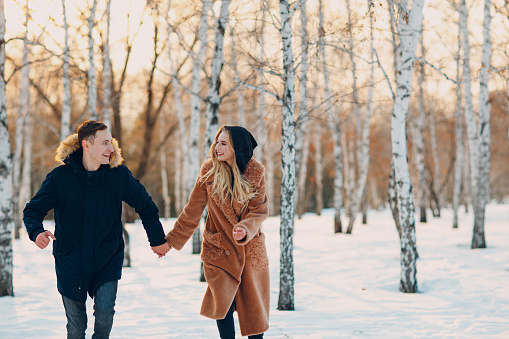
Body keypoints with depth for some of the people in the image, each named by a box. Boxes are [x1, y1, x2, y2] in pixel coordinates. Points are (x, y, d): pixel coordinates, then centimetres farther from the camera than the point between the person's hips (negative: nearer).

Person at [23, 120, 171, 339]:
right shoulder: (60, 176, -10)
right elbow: (33, 210, -5)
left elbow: (145, 206, 7)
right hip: (71, 261, 0)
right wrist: (36, 231, -27)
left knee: (105, 313, -18)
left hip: (107, 261, 0)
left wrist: (157, 240, 13)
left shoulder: (119, 175, -8)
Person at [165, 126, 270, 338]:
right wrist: (172, 240, 2)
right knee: (223, 305, -9)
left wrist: (246, 228, -27)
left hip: (250, 247, 1)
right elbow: (193, 211, 1)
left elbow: (260, 211, -6)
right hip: (219, 248, -1)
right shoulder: (209, 170, -6)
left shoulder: (256, 172, -5)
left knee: (253, 306, 6)